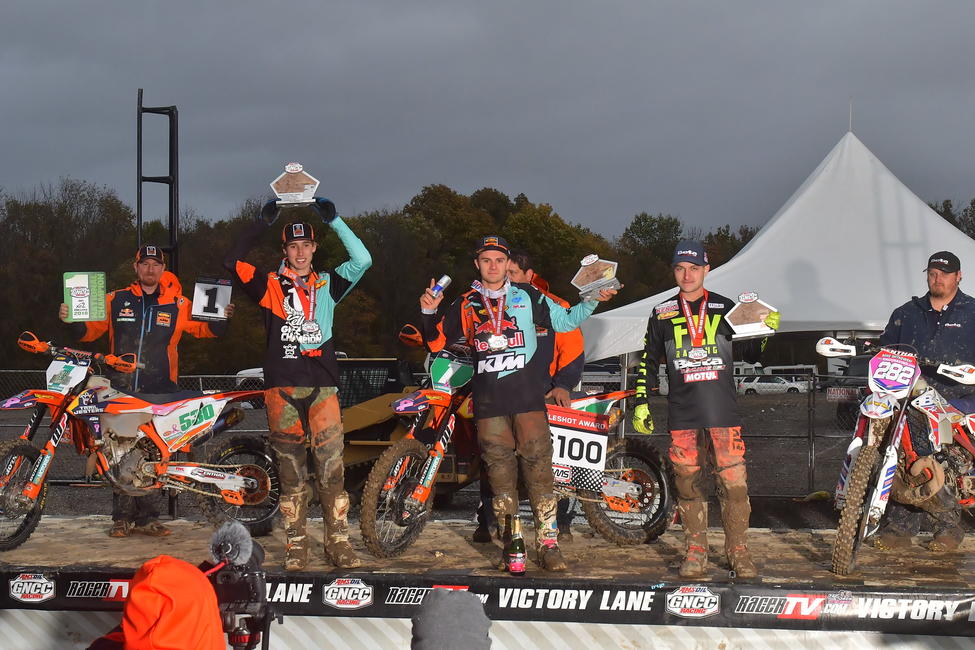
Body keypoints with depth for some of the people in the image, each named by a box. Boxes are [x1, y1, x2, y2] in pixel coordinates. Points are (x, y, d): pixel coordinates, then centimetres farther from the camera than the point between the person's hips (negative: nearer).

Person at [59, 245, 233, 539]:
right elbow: (91, 329, 12)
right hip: (120, 390, 0)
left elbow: (203, 327, 6)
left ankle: (144, 517, 6)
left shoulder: (178, 305, 11)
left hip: (160, 392, 0)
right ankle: (123, 516, 1)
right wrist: (73, 320, -7)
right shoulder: (115, 300, 12)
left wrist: (220, 318, -13)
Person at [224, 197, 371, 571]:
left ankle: (338, 541, -1)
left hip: (322, 386, 0)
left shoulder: (327, 284, 14)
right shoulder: (270, 286, 10)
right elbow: (233, 262, -3)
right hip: (282, 387, 0)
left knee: (331, 468, -6)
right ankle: (295, 545, 8)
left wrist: (334, 221, -2)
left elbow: (362, 260, 2)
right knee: (290, 470, 3)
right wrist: (262, 224, -4)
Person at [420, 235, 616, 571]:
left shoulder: (527, 296, 12)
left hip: (527, 393, -2)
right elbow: (437, 341, 18)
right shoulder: (465, 304, 16)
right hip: (488, 399, 2)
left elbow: (563, 320, 16)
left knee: (538, 465, -9)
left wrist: (592, 300, 3)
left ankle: (548, 543, -8)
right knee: (500, 471, 1)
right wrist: (429, 313, 2)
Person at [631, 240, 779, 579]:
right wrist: (641, 402, 8)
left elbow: (751, 354, 15)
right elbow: (648, 361, 15)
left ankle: (738, 551, 5)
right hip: (682, 415, 1)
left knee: (735, 483, -6)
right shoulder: (662, 314, 11)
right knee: (689, 484, 3)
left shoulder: (725, 309, 9)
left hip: (723, 412, -1)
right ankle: (696, 551, 13)